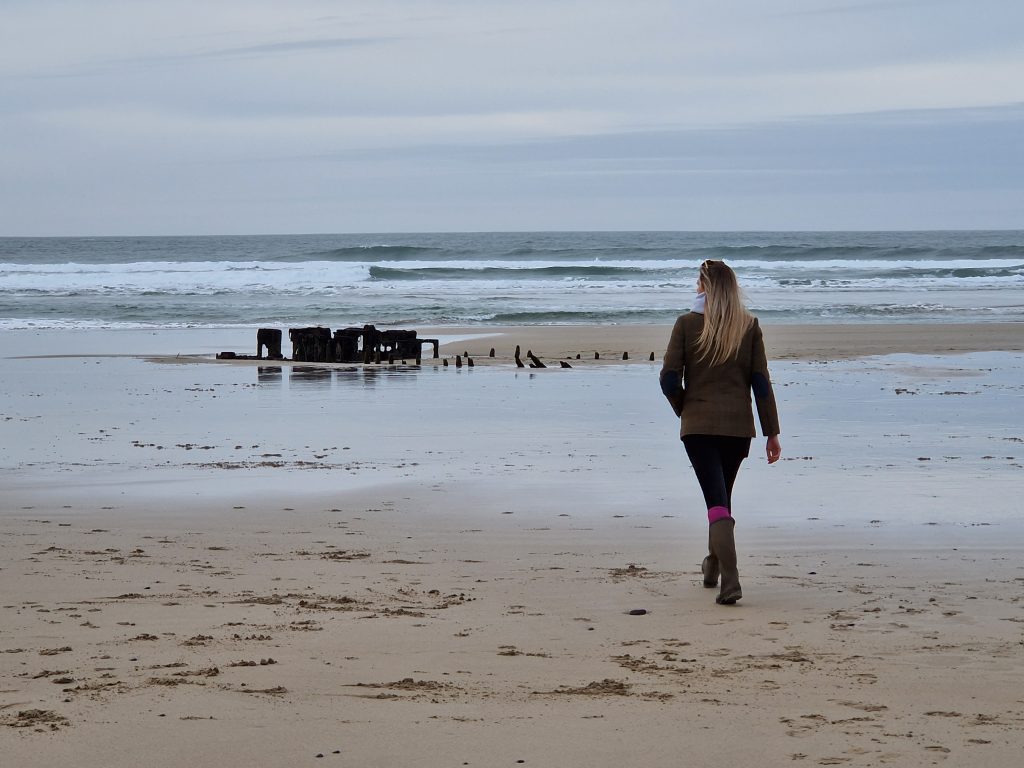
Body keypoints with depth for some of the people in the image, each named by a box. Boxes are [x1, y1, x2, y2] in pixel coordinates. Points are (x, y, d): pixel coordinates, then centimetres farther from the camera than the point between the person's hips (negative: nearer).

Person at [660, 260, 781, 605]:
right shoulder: (749, 325, 2)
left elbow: (669, 378, -7)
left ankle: (730, 580, -22)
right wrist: (772, 432, 3)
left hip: (698, 424, -2)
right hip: (738, 424, 2)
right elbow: (761, 381, 1)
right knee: (723, 496, 21)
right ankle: (713, 566, 36)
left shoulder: (687, 324, -4)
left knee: (717, 501, -7)